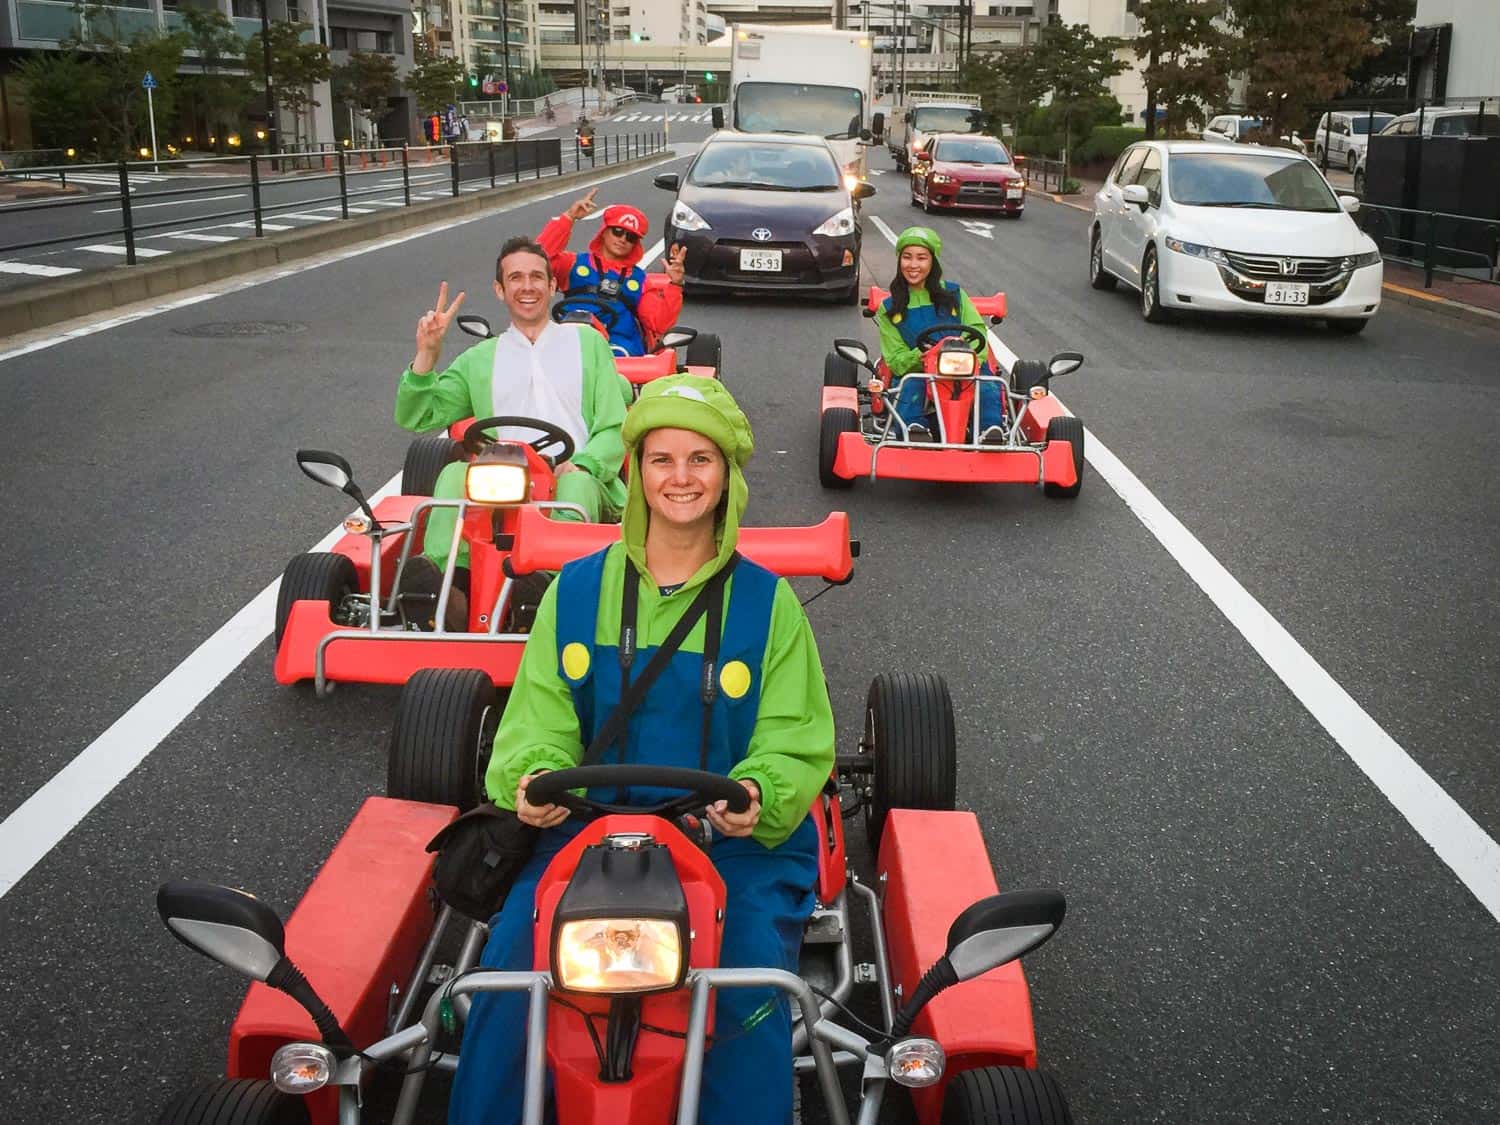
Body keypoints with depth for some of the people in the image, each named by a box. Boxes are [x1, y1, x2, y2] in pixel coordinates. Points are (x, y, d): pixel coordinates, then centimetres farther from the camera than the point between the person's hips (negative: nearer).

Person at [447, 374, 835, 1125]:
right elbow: (539, 718, 5)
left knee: (751, 1002, -25)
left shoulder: (767, 602, 4)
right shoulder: (576, 591, 7)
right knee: (508, 966, -20)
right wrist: (532, 777, -18)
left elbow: (796, 744, 1)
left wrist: (758, 796, -21)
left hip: (735, 842, -1)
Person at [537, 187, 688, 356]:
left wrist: (674, 285, -2)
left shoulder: (639, 279, 24)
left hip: (622, 352, 0)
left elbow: (659, 324, 11)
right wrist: (568, 218, 0)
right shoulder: (575, 264, 21)